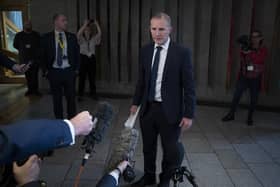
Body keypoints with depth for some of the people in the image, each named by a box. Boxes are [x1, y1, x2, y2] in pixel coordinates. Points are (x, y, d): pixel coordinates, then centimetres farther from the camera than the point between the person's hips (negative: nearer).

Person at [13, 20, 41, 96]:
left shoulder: (36, 35, 4)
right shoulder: (19, 35, 6)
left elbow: (40, 44, 9)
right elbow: (15, 45, 14)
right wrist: (23, 49, 4)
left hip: (35, 58, -1)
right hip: (24, 59, 1)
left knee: (35, 75, -3)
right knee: (28, 75, 8)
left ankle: (35, 89, 6)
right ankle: (30, 89, 19)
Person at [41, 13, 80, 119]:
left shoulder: (72, 37, 4)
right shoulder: (46, 38, 0)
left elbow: (77, 53, 9)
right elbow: (43, 55, 4)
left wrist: (76, 69, 4)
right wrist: (45, 70, -1)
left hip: (69, 71, 1)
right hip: (54, 72, -1)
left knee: (71, 97, 8)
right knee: (57, 98, 9)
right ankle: (59, 120, 23)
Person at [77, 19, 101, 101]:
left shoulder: (94, 38, 7)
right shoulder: (81, 38, 1)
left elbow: (99, 33, -9)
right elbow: (78, 34, -21)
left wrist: (96, 24, -15)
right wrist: (85, 25, -22)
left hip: (92, 58, 2)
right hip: (83, 58, -2)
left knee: (92, 77, 8)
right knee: (82, 77, 0)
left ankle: (93, 93, 19)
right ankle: (80, 95, 7)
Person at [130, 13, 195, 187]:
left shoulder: (182, 53, -12)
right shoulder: (145, 51, 2)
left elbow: (189, 86, -11)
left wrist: (189, 114, -12)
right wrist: (136, 102, 12)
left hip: (169, 111, -4)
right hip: (148, 108, 4)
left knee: (170, 150, 12)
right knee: (148, 147, 19)